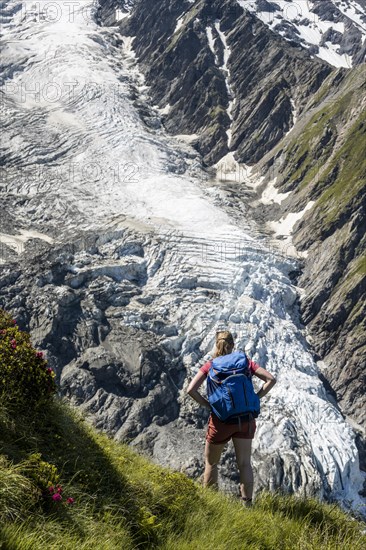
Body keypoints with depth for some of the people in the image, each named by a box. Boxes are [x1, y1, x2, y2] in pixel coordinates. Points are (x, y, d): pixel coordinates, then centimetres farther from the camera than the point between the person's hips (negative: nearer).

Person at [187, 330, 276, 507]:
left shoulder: (210, 366, -1)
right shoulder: (245, 362, 4)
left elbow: (191, 390, -14)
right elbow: (271, 380, -3)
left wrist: (207, 404, -3)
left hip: (221, 420, -2)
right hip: (245, 419, 2)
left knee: (211, 463, 16)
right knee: (244, 463, 11)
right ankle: (247, 504, 11)